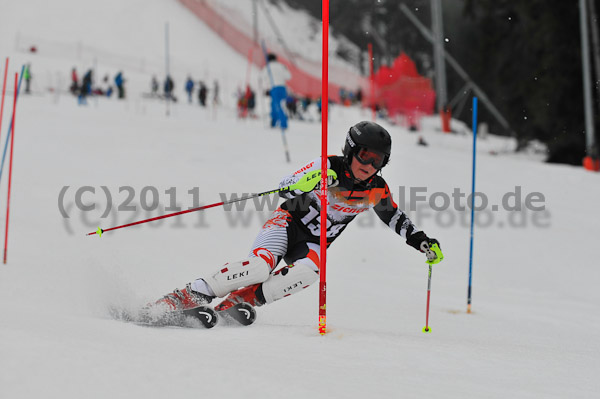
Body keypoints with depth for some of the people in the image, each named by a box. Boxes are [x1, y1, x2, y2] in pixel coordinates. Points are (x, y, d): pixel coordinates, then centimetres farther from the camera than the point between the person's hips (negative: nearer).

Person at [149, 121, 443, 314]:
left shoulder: (377, 191, -5)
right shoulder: (329, 167, -17)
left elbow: (396, 218, 15)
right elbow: (285, 188, -18)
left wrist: (423, 242, 6)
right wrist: (305, 183, -40)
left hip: (313, 244, 4)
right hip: (289, 222, -4)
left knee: (307, 272, -33)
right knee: (261, 265, -33)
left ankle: (237, 302, -25)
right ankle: (190, 296, -23)